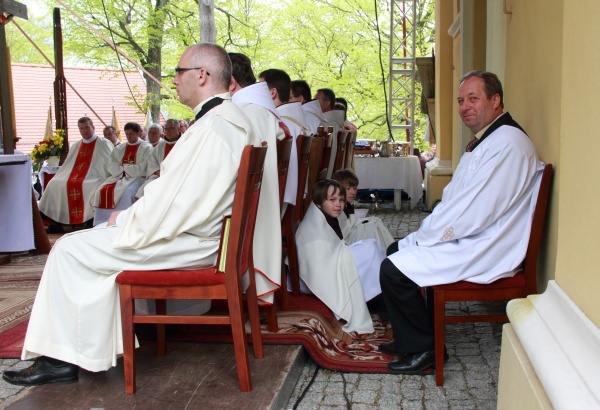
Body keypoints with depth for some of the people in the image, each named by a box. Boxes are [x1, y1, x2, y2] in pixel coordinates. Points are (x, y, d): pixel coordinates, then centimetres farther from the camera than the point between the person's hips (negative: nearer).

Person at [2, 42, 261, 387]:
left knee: (70, 248, -3)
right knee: (108, 234, 23)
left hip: (189, 242, -10)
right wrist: (132, 215, 10)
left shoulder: (211, 128, -23)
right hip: (208, 231, 10)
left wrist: (124, 220, -8)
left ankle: (61, 357, 6)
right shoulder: (233, 118, 10)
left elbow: (175, 202, -24)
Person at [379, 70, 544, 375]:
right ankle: (409, 340, 23)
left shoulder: (507, 144, -21)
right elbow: (453, 197, 17)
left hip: (484, 252, -11)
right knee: (395, 250, 18)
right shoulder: (484, 141, 14)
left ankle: (423, 349, 1)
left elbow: (474, 213, -26)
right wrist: (426, 231, 2)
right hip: (468, 239, 11)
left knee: (393, 271, -17)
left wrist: (425, 236, -15)